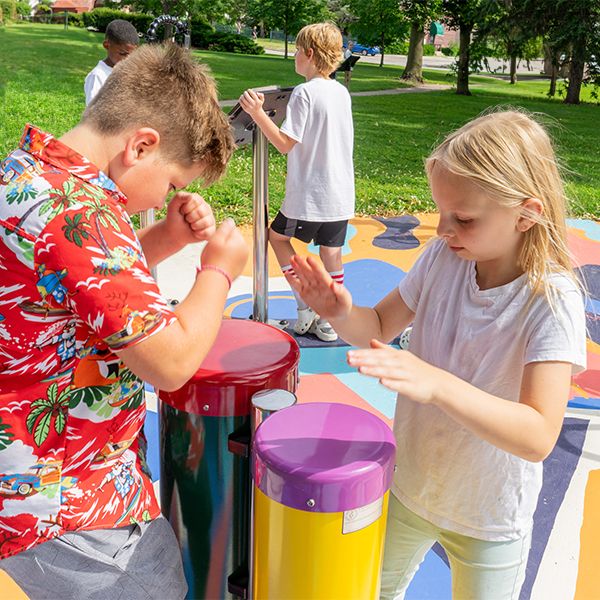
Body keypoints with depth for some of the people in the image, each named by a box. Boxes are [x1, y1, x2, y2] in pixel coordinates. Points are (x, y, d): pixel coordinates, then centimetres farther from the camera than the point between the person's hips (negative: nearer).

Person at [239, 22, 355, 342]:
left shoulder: (304, 92, -15)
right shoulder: (342, 92, 8)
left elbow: (285, 144, -17)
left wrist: (257, 113, -18)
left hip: (309, 195, -6)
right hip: (341, 193, 6)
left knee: (277, 235, 16)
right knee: (331, 253, 10)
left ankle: (305, 306, 12)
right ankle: (328, 322, 17)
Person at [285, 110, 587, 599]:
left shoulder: (552, 301, -27)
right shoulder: (443, 257, -14)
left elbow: (538, 437, -35)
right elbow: (380, 326, -2)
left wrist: (438, 384, -49)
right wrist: (342, 312, -24)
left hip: (487, 521, -4)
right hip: (408, 487, 4)